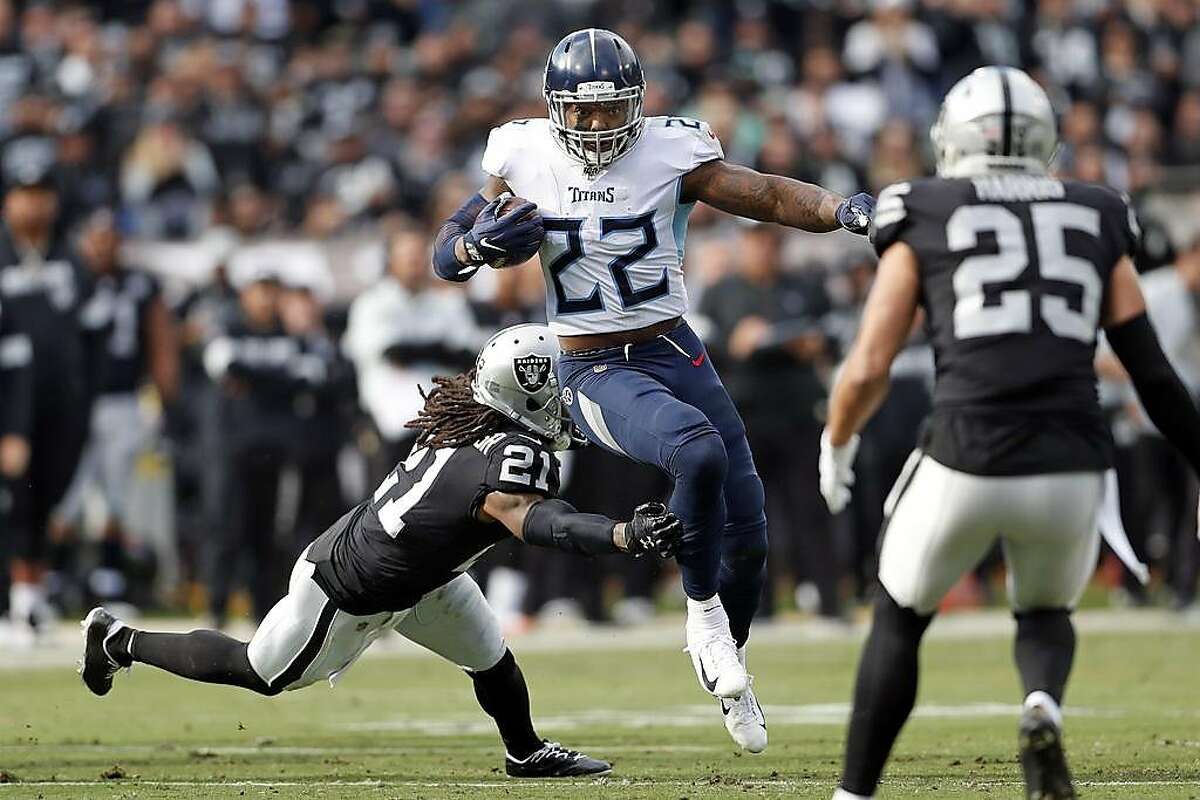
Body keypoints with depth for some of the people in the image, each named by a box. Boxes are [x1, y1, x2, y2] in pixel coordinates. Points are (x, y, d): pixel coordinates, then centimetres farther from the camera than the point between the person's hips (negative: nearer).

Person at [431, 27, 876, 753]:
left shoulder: (670, 154, -6)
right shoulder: (525, 160, -4)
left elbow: (772, 196, -7)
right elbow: (448, 257, 4)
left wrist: (843, 210, -25)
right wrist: (482, 243, -19)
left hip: (677, 355, 3)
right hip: (595, 374, -2)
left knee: (746, 537, 3)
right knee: (699, 452, -33)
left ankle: (729, 663, 32)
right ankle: (703, 611, -11)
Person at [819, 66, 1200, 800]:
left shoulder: (923, 223, 10)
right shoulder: (1095, 224, 17)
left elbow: (867, 371, 6)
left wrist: (836, 445, 24)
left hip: (966, 461, -2)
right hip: (1071, 467, 2)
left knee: (900, 620, 23)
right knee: (1047, 615, 28)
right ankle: (1045, 707, -6)